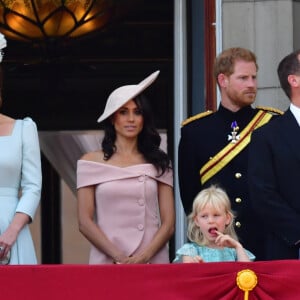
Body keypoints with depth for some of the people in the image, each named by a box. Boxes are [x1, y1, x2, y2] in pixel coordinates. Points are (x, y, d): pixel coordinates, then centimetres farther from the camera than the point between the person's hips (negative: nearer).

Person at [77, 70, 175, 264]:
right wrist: (118, 257, -12)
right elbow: (85, 222, 0)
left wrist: (145, 256, -13)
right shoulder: (92, 161, 6)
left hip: (153, 262, 1)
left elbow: (169, 223, 4)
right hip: (107, 262, -1)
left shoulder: (158, 162, 9)